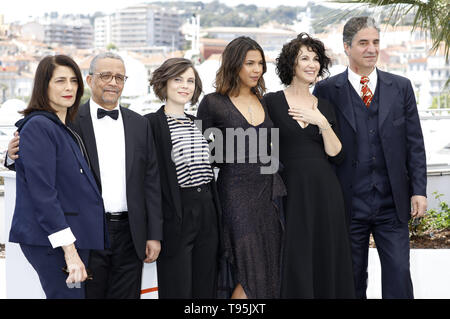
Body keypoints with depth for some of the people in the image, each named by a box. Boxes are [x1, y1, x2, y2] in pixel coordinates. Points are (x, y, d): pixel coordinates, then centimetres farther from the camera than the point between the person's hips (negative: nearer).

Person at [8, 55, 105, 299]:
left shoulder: (66, 129, 16)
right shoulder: (38, 126, -12)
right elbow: (43, 193, -19)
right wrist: (70, 251, -22)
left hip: (74, 236, 9)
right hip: (51, 241, -9)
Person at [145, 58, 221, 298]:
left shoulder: (197, 123, 15)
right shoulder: (151, 124, -7)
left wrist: (216, 212, 16)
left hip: (207, 209, 7)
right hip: (175, 215, -6)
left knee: (206, 289, 9)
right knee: (177, 290, -2)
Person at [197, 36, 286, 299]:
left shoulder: (264, 102, 13)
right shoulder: (213, 103, -3)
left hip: (269, 194, 6)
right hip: (237, 195, -6)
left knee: (271, 274, 6)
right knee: (252, 273, -11)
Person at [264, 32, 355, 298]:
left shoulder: (325, 107, 10)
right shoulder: (272, 102, 0)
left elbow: (337, 156, 2)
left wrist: (322, 123, -9)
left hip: (326, 192, 3)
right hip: (291, 192, -3)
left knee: (328, 262, 5)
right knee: (295, 264, 0)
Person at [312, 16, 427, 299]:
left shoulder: (401, 87, 7)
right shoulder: (327, 90, 0)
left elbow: (415, 143, 7)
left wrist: (419, 191, -1)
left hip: (392, 203, 2)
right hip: (348, 205, -1)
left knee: (399, 276, 1)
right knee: (352, 281, 8)